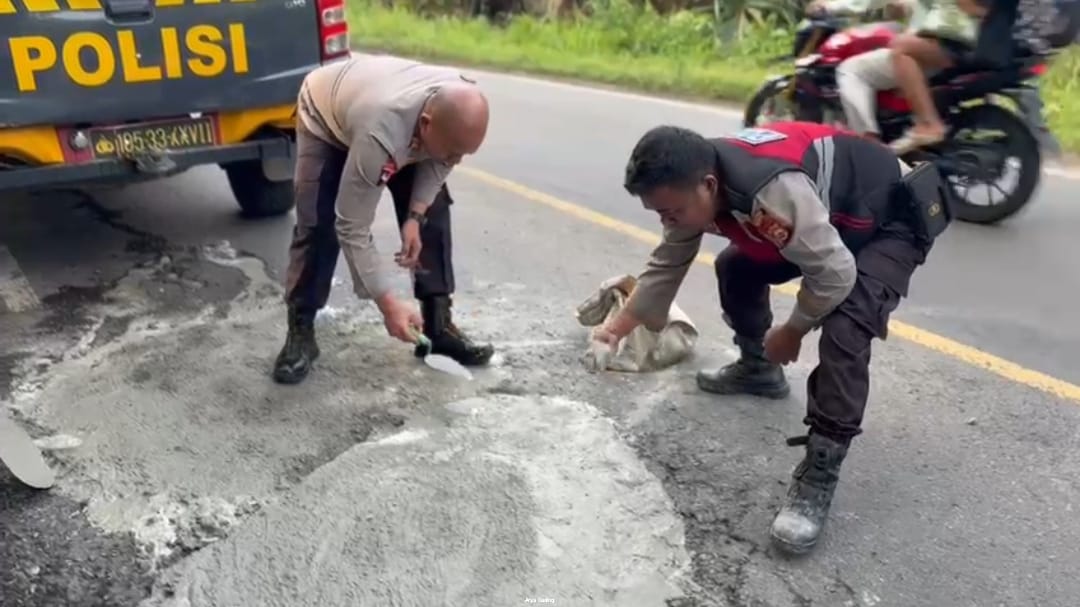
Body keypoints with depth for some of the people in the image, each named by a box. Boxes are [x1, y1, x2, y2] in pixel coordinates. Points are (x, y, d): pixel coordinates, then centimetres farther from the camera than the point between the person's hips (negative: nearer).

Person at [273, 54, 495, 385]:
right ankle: (300, 332, -3)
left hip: (403, 120, 5)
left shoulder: (460, 107, -33)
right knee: (317, 225, -19)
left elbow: (439, 159, -9)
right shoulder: (379, 136, -48)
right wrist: (387, 302, -38)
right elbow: (352, 227, -40)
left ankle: (440, 326, 2)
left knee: (434, 213, -7)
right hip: (325, 115, -4)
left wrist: (415, 215, -21)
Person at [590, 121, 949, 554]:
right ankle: (758, 369, 33)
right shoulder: (692, 186, -13)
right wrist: (617, 329, 0)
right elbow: (666, 266, 0)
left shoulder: (773, 192, -42)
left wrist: (791, 332, -16)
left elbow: (834, 276, -33)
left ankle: (819, 475, -18)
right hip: (828, 214, 9)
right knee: (735, 266, 12)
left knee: (844, 330, -29)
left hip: (892, 219, -8)